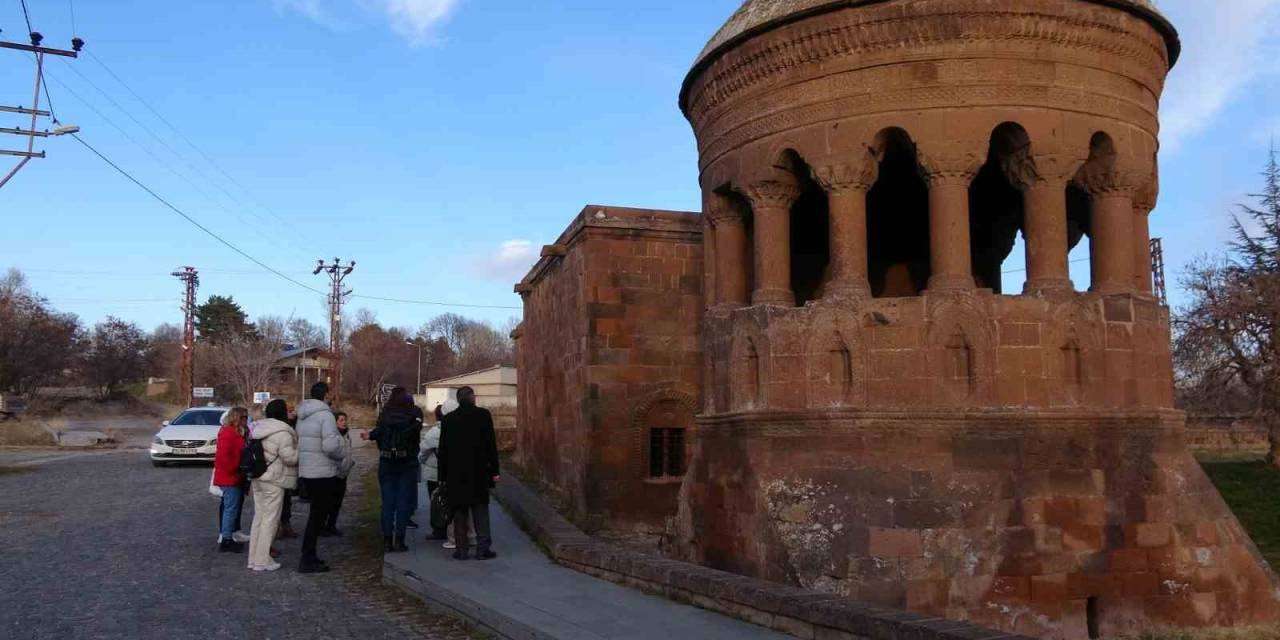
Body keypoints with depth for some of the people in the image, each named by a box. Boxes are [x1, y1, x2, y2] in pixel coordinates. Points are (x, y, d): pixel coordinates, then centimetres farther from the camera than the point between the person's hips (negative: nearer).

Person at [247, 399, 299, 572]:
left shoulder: (259, 427, 12)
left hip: (258, 477, 9)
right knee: (270, 519, -2)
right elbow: (290, 458, -18)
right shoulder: (282, 433, -16)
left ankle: (254, 558, 20)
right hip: (274, 480, -9)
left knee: (259, 517, 15)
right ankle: (262, 560, 1)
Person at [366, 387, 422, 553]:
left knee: (387, 501, 8)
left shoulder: (385, 413, 2)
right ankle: (399, 540, 1)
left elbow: (379, 431, -11)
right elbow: (414, 429, -17)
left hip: (387, 461, 2)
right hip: (408, 462, -1)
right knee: (404, 501, 4)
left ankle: (387, 540, 8)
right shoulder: (415, 412, -1)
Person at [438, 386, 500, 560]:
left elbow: (443, 450, 6)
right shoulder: (483, 415, -3)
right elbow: (491, 444, -5)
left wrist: (443, 476, 11)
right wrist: (494, 470, -1)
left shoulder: (449, 419, 4)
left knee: (460, 511, 8)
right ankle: (483, 549, 0)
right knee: (480, 510, 4)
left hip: (455, 473, 2)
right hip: (478, 472, -2)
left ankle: (461, 549, 7)